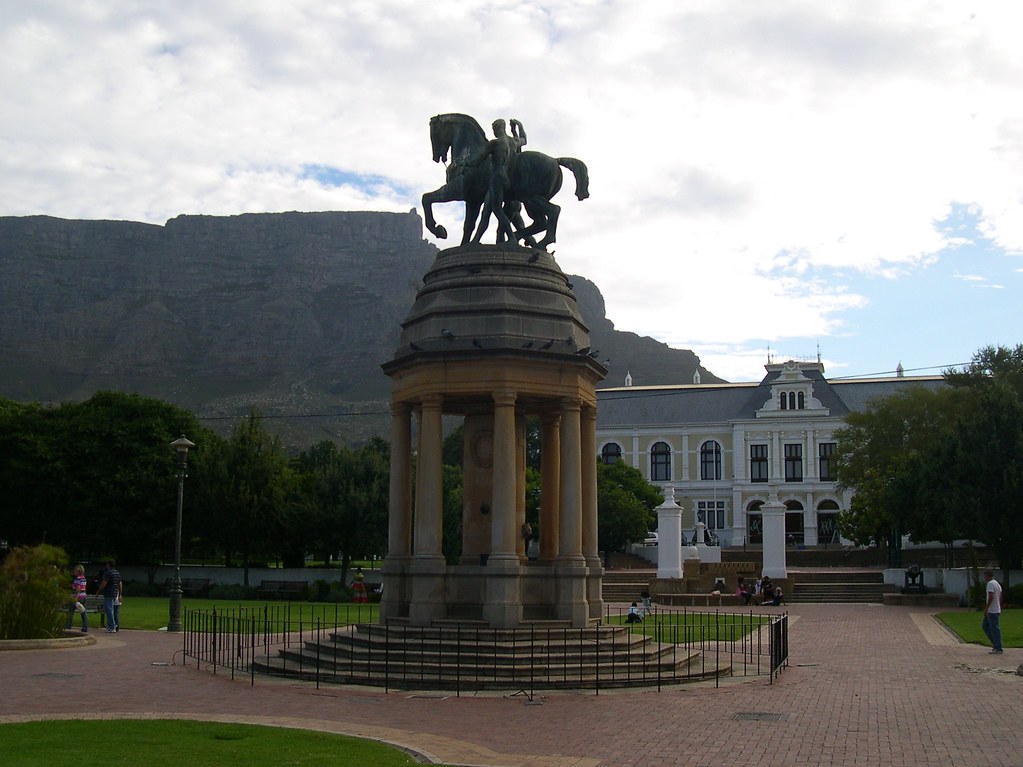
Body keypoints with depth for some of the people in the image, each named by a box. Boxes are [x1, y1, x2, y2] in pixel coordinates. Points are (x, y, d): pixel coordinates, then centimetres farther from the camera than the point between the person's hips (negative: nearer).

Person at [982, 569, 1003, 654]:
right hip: (996, 610, 10)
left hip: (992, 611, -10)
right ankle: (995, 643, 14)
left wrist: (986, 608, -19)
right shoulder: (998, 584, 16)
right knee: (984, 625, 16)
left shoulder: (990, 584, -15)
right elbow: (1000, 598, 18)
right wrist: (1000, 610, 22)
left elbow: (991, 597, -23)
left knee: (995, 629, -6)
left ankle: (998, 649, -3)